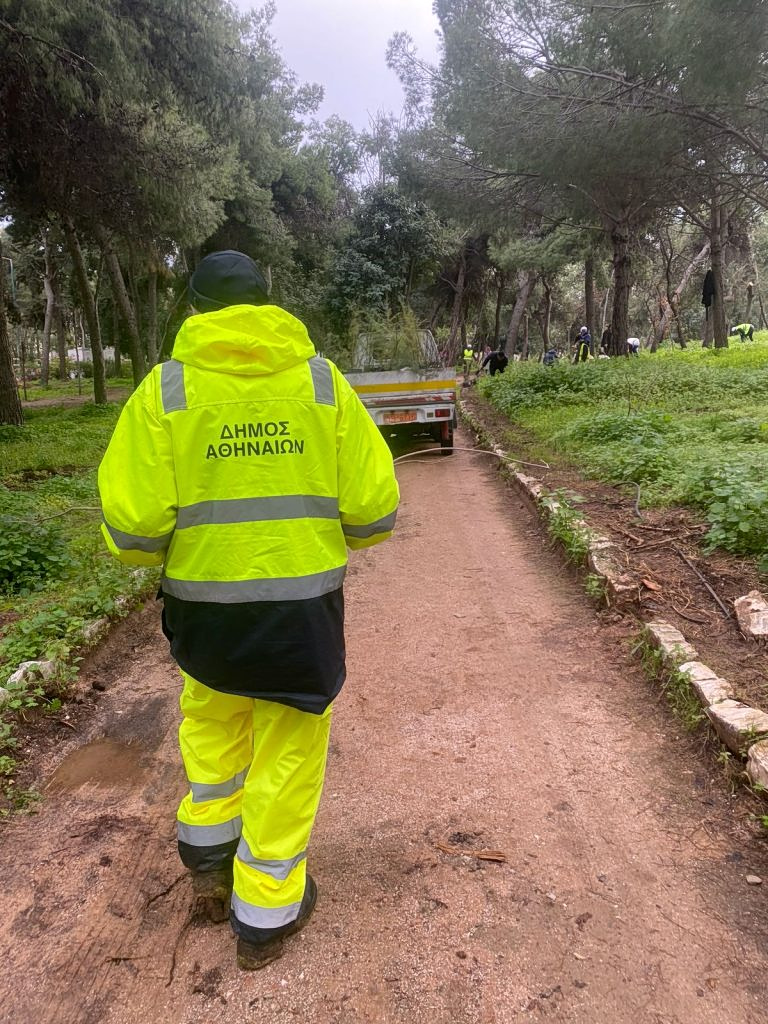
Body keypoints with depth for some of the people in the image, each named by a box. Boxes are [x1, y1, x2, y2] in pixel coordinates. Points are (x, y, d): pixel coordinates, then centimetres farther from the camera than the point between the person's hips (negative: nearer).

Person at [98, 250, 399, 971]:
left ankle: (209, 862, 43)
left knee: (213, 727, 29)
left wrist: (156, 548, 9)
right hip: (304, 605, 0)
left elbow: (131, 528, -13)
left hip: (204, 603, 1)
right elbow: (375, 510, -7)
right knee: (287, 751, 17)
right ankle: (265, 914, 32)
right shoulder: (321, 380, -4)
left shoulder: (165, 388, -6)